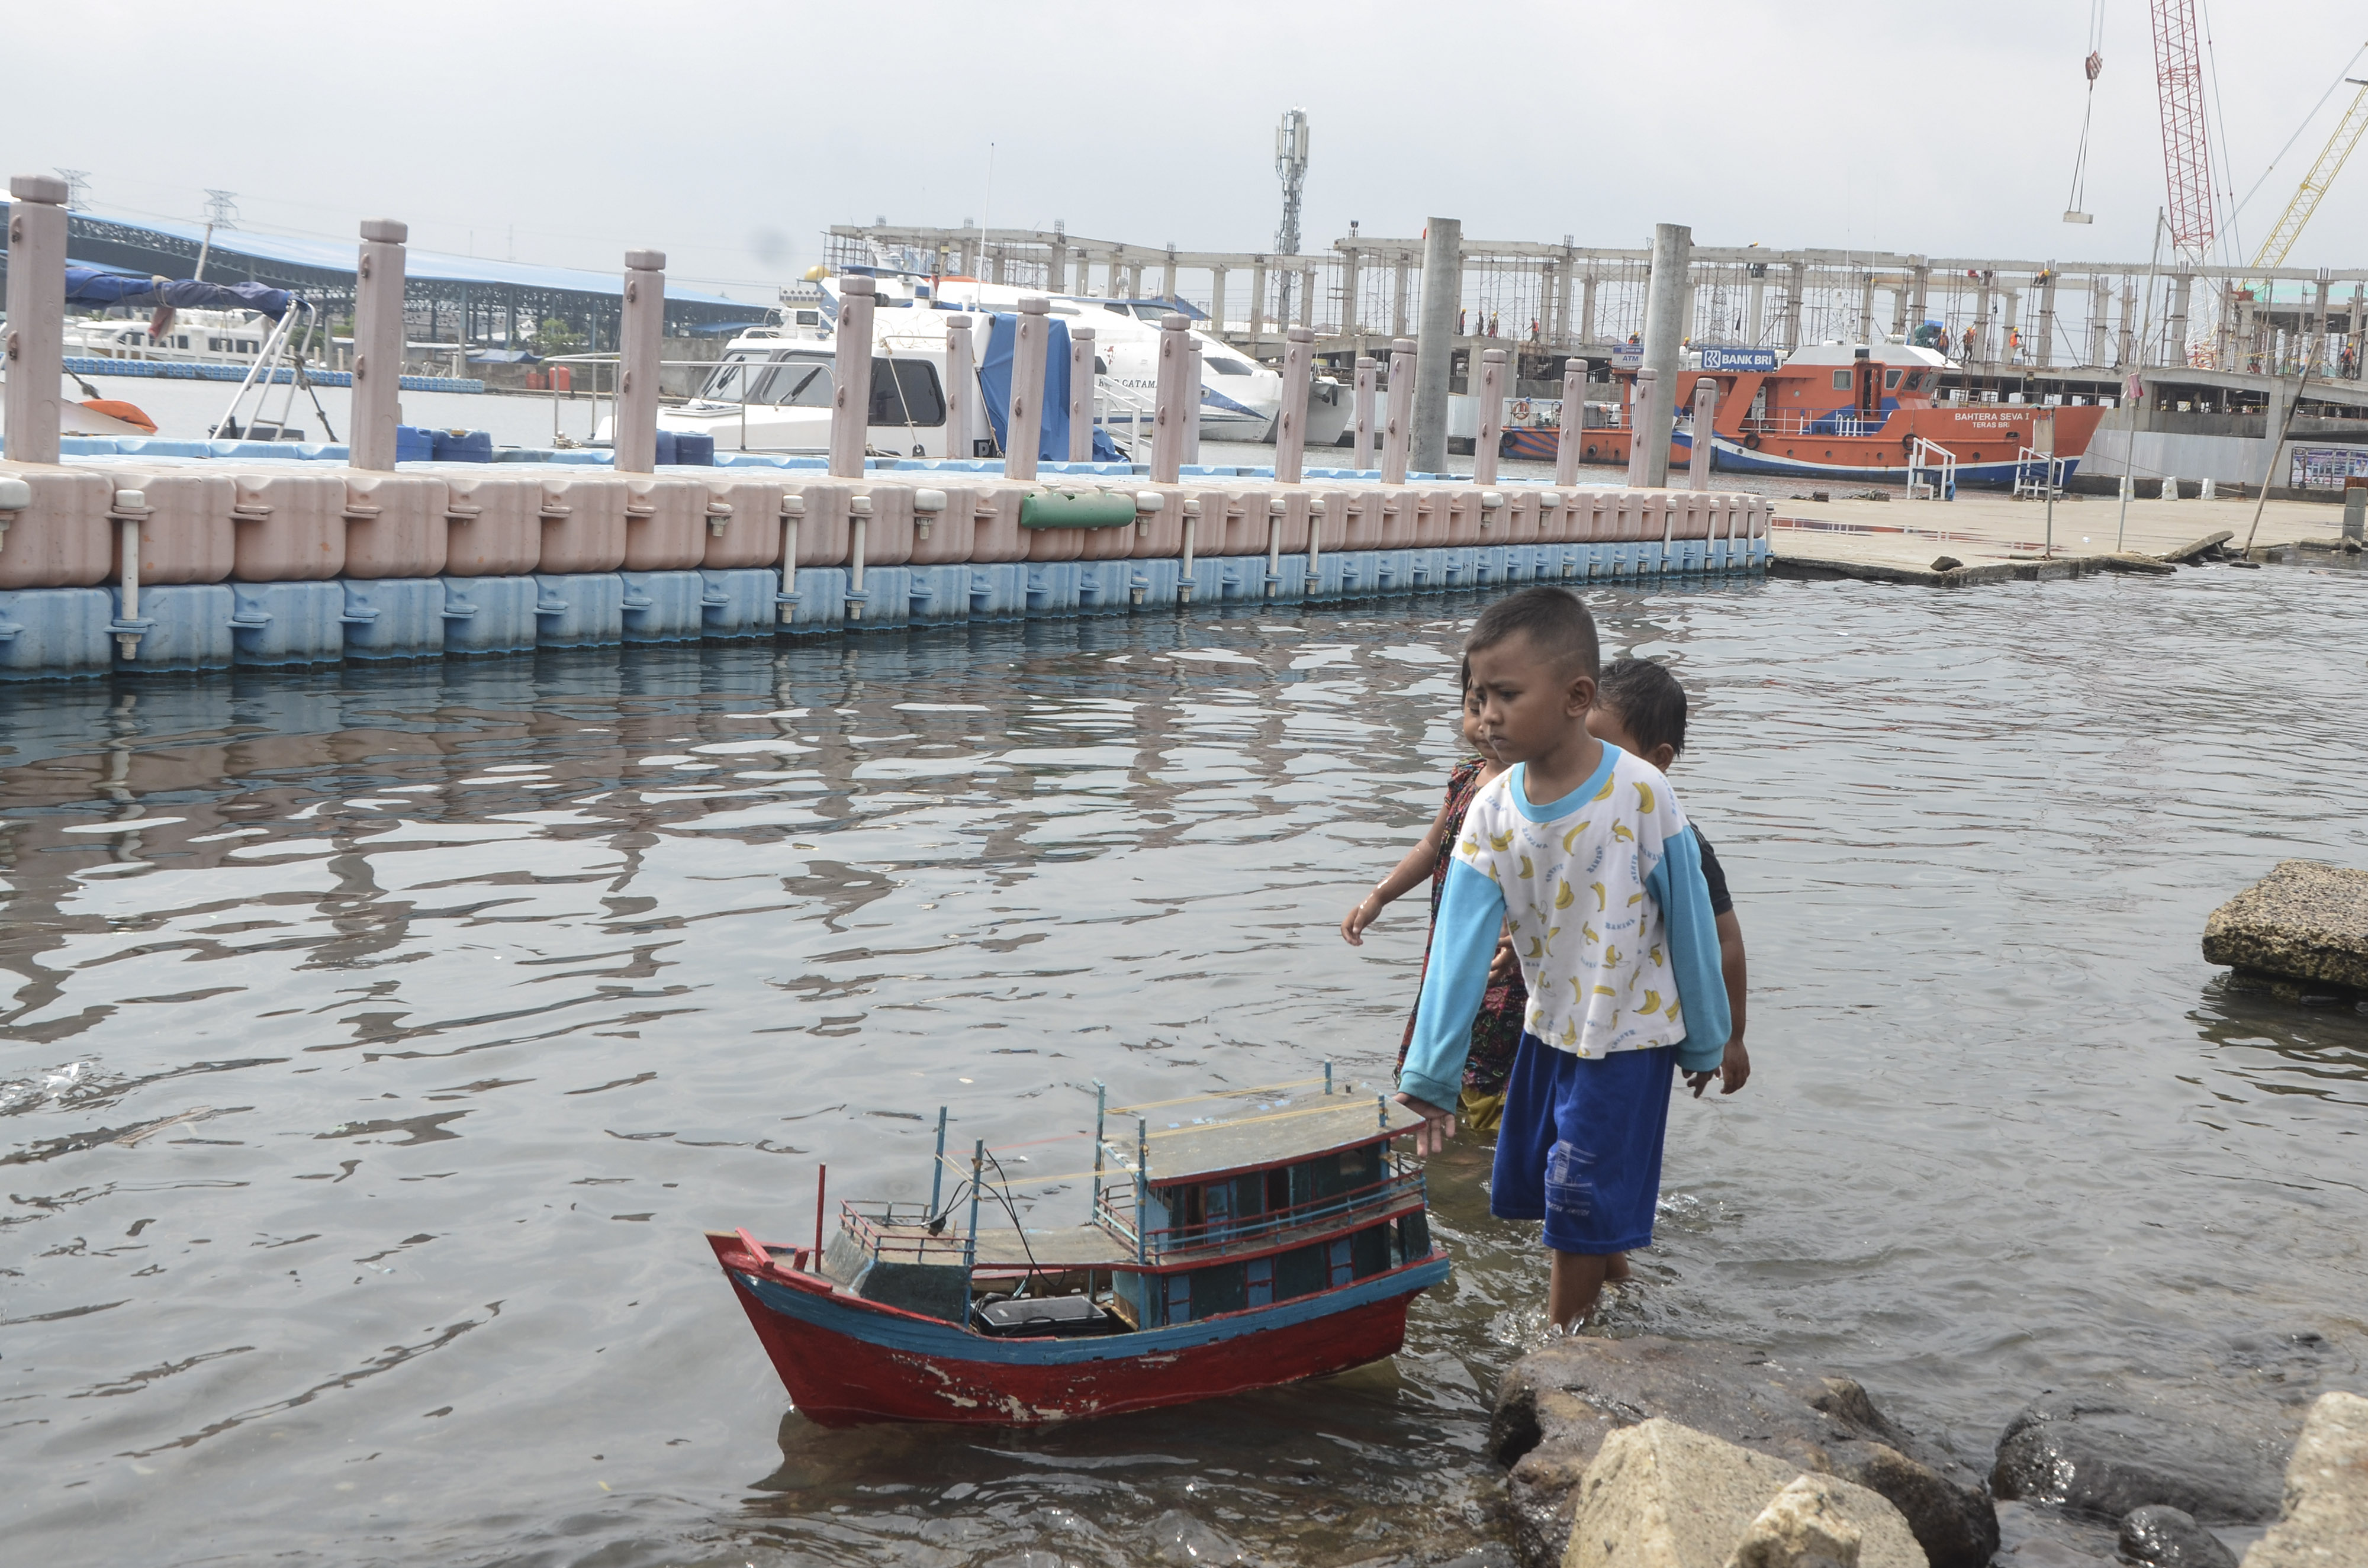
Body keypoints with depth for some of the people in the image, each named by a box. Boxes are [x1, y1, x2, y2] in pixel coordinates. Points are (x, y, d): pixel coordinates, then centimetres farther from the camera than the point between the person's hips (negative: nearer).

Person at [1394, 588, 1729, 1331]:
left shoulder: (1641, 795, -22)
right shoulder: (1492, 812, -10)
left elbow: (1690, 922, -12)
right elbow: (1459, 949, -12)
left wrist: (1705, 1042, -3)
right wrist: (1430, 1076, -14)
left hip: (1629, 1037, -5)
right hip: (1547, 1031, 5)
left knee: (1583, 1213, -3)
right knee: (1549, 1200, 14)